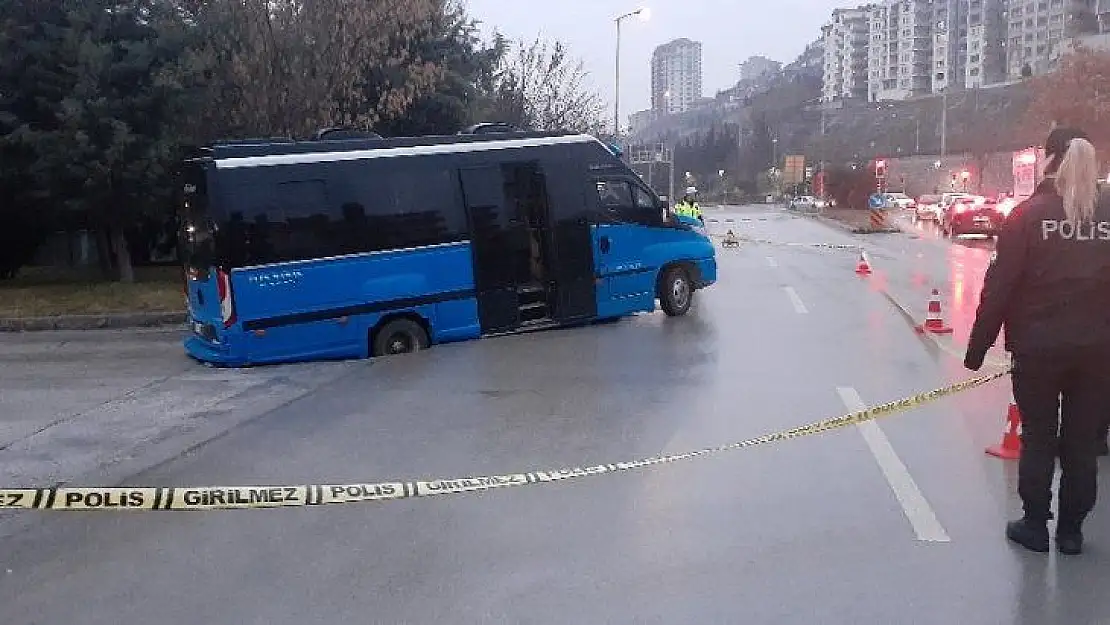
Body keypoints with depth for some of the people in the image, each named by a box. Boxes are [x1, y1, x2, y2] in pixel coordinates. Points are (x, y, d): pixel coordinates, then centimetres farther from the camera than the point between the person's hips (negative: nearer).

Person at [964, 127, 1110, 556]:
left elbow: (999, 285, -11)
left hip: (1038, 348, -3)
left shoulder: (1029, 215, -8)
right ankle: (1071, 530, 21)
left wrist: (978, 346, -5)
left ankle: (1035, 525, 18)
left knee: (1038, 440, 10)